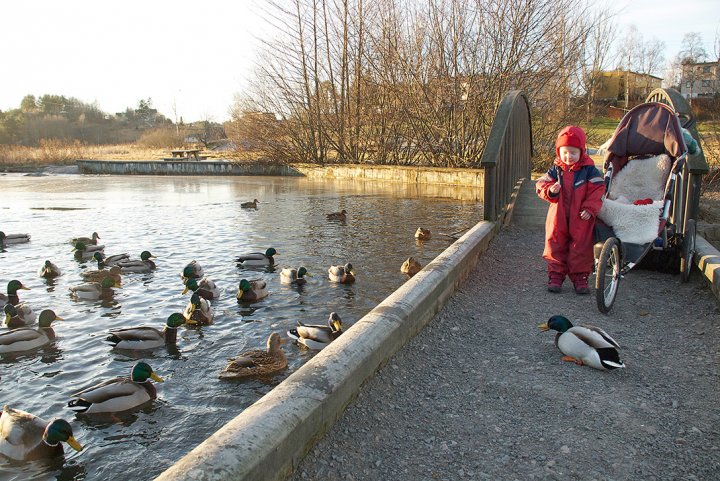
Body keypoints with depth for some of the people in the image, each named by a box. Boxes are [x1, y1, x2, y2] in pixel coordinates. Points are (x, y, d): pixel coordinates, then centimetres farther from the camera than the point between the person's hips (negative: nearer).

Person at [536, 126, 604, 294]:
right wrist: (550, 190, -20)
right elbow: (541, 185, 2)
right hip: (558, 217, 2)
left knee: (581, 248, 4)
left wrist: (590, 208, -12)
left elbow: (597, 190, -3)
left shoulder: (589, 169, -2)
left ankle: (580, 277, 16)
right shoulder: (555, 170, 3)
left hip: (581, 218, -1)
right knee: (556, 246, 6)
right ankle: (556, 276, 16)